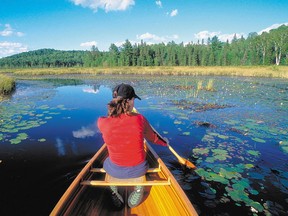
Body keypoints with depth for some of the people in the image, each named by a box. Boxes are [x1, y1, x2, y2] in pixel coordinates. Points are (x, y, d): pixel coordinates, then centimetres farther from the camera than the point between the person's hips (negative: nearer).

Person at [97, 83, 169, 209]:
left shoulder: (102, 123, -21)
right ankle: (138, 191, 40)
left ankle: (115, 194, 41)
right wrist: (165, 142, 19)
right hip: (138, 169, 0)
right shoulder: (140, 119, -22)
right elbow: (153, 138, -3)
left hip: (115, 171, 1)